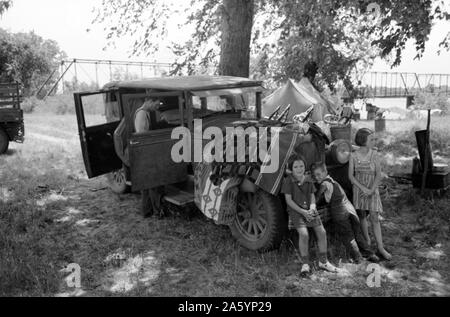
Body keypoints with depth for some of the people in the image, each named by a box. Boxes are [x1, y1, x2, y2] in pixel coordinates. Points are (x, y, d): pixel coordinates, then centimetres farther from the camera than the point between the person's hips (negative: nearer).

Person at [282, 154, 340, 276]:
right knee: (303, 234, -24)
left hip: (309, 210, 5)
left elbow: (312, 196, 13)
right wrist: (303, 212, -15)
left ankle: (323, 261, 10)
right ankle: (305, 264, -10)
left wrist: (312, 208, -9)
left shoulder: (308, 181, 9)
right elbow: (289, 200, -9)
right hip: (295, 210, -5)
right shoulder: (288, 181, -6)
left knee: (322, 232, -7)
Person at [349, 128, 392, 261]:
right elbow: (350, 176, -7)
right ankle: (367, 241, 26)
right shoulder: (354, 156, -8)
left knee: (374, 217, -5)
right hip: (359, 189, 1)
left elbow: (378, 175, -8)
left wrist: (371, 190, -17)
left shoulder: (374, 154, -8)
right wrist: (363, 188, -16)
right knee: (362, 216, 9)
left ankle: (380, 248, 0)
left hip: (372, 190, -1)